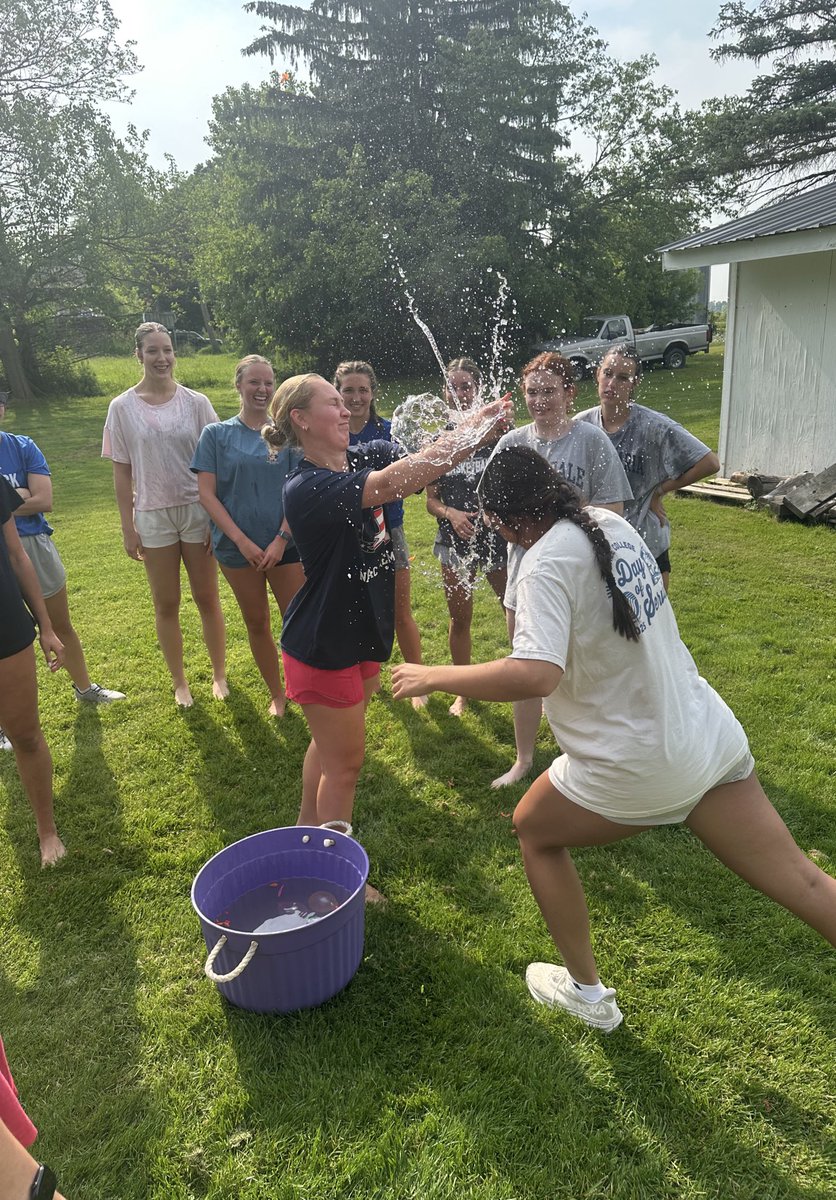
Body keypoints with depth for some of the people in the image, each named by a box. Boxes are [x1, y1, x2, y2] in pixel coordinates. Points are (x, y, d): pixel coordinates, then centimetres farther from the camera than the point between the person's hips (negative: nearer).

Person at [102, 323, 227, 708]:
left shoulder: (196, 402, -2)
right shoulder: (123, 408, -1)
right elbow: (122, 471, 2)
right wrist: (127, 527, -1)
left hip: (197, 511, 0)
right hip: (152, 516, 1)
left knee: (207, 599, 7)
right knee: (166, 605, 9)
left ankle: (219, 674, 24)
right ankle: (179, 683, 24)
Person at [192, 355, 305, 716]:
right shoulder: (217, 434, 1)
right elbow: (207, 494, -3)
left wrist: (281, 540, -12)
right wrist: (243, 541, -11)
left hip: (284, 542, 0)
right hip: (238, 547, 1)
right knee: (257, 623, 11)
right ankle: (276, 694, 27)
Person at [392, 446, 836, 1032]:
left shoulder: (547, 562, -21)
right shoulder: (613, 524, 2)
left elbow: (535, 675, -35)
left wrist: (432, 676, -23)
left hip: (635, 768, -7)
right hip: (712, 736, 7)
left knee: (534, 830, 19)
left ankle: (587, 992, 33)